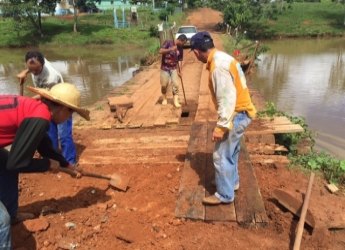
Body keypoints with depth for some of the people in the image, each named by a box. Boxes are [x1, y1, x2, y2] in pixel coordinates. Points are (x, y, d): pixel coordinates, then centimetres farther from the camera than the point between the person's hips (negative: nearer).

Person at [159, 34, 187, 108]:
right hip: (165, 68, -3)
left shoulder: (180, 48, 3)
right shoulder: (168, 42, -9)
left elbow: (178, 60, 7)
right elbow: (160, 51, -19)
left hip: (173, 68, 3)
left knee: (176, 84, -5)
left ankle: (176, 101, 4)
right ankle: (164, 98, 26)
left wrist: (178, 70, 0)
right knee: (164, 85, 3)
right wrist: (171, 49, -30)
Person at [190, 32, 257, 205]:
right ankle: (232, 181, 40)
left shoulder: (218, 66, -24)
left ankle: (225, 195, 13)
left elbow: (227, 98, -27)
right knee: (230, 151, 23)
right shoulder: (221, 58, 8)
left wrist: (221, 126, -23)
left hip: (236, 115, -10)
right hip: (240, 112, 10)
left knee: (221, 155, 0)